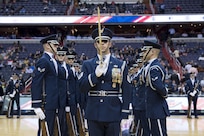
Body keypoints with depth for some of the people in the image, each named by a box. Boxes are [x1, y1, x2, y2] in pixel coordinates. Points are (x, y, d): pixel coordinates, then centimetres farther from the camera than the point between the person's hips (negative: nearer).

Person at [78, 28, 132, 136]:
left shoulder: (121, 65, 6)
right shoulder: (87, 65, 8)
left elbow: (126, 92, 3)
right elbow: (82, 87, -2)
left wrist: (124, 117, -3)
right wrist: (95, 75, -18)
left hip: (113, 115, -1)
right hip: (94, 115, 1)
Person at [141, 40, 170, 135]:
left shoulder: (154, 68, -19)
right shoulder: (150, 66, 12)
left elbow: (159, 86, -31)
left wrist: (164, 94, -14)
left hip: (157, 110, -10)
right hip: (154, 109, 10)